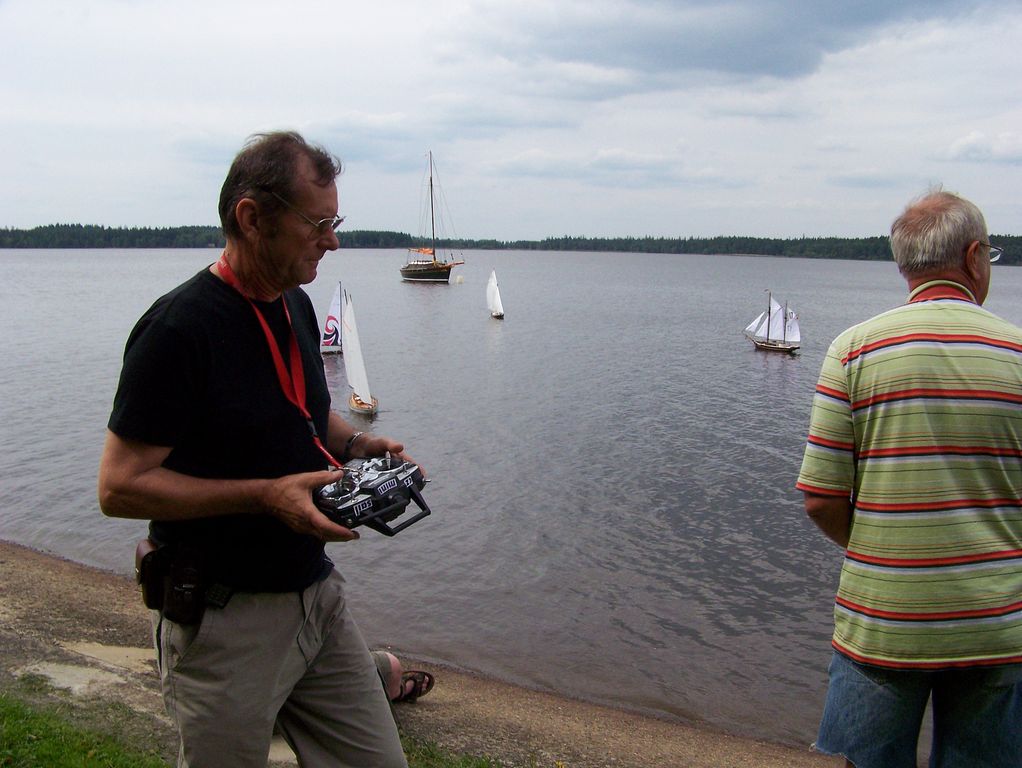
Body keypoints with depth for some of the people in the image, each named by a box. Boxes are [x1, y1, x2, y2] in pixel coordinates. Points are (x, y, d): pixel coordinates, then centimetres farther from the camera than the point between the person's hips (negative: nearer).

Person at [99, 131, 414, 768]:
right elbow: (120, 486, -17)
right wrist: (266, 495, -24)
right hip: (225, 618, -7)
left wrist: (356, 445, 0)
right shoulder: (180, 327, -18)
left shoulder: (296, 305, 7)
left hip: (318, 593, 7)